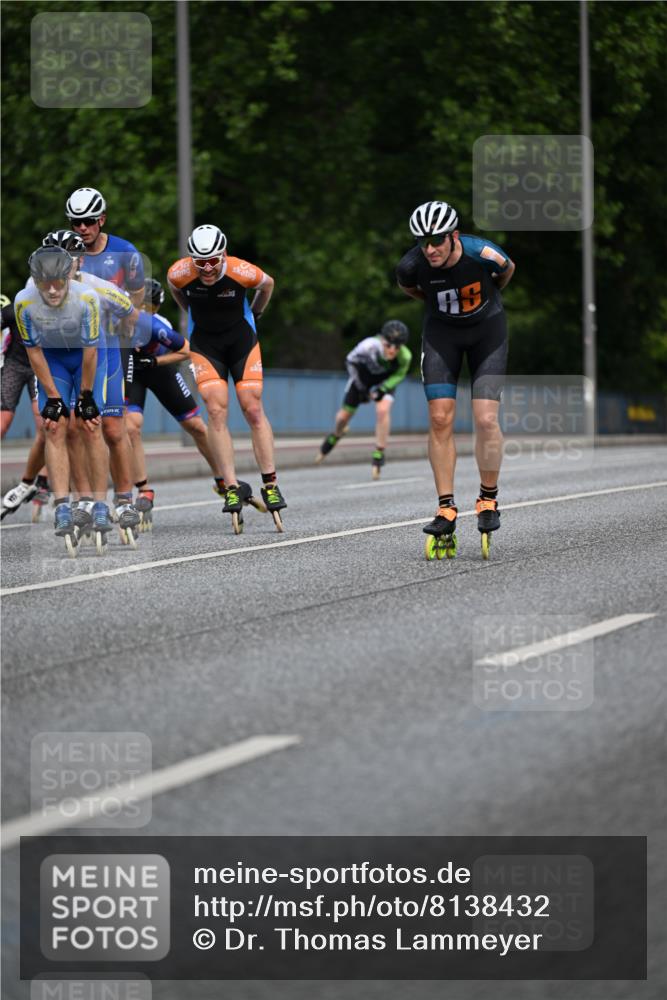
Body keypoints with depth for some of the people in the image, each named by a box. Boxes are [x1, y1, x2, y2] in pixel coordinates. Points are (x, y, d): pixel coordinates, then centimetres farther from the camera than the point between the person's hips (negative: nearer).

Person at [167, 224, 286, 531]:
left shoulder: (242, 272, -26)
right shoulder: (179, 273, -22)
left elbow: (267, 284, -1)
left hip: (241, 340, -1)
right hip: (205, 343, 1)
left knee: (253, 409, -7)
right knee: (216, 411, -12)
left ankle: (270, 484, -1)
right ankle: (231, 487, -11)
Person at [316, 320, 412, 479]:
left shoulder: (405, 357, -35)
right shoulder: (368, 346, -40)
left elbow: (399, 375, -11)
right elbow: (351, 360, -17)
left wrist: (381, 389, -23)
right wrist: (360, 387, -11)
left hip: (386, 379, 0)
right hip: (363, 374, 0)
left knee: (383, 410, -27)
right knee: (345, 415, 10)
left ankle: (379, 454, -14)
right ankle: (335, 435, 47)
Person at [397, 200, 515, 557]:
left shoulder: (483, 254, -29)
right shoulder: (412, 265, -24)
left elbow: (507, 270, -3)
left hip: (487, 329, -2)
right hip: (441, 331, 2)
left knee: (486, 420, -13)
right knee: (440, 419, -9)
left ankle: (488, 499, 7)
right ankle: (446, 508, -1)